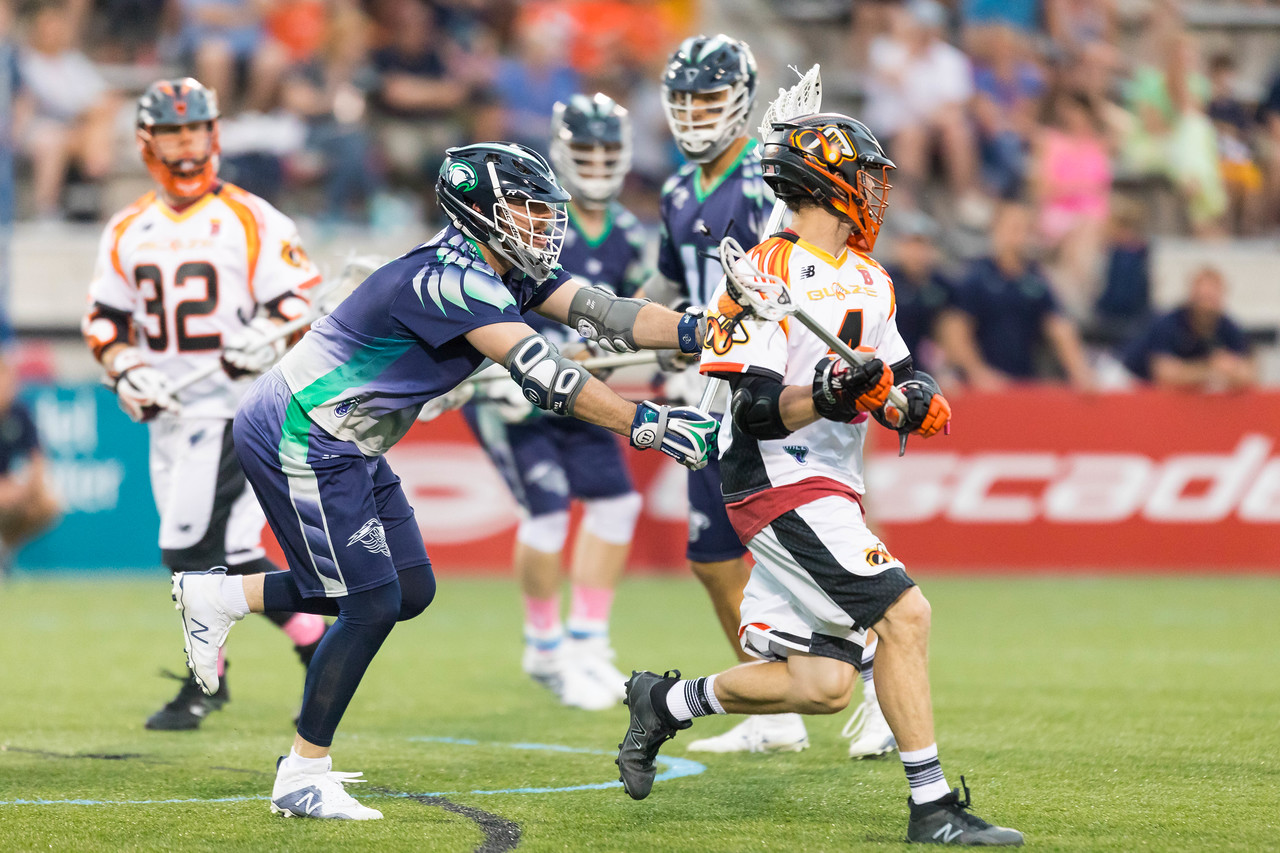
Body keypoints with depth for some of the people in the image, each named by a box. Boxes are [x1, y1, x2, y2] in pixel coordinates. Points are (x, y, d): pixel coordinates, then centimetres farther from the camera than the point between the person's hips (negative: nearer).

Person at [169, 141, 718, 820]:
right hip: (299, 436, -10)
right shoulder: (448, 279, -26)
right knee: (373, 604, -9)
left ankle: (219, 598, 21)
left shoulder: (508, 273, 4)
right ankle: (302, 778, 2)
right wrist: (647, 426, -31)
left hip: (344, 445, 10)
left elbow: (602, 315, -5)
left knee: (410, 591, 11)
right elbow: (540, 374, -31)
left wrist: (702, 331, -18)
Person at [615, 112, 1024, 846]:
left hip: (830, 493, 9)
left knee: (822, 686, 5)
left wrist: (915, 400, -4)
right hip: (781, 485, -9)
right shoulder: (766, 276, -12)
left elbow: (902, 374, 19)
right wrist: (828, 395, -33)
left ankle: (665, 703, 26)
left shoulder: (870, 281, 15)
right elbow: (756, 411, -16)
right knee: (904, 614, -19)